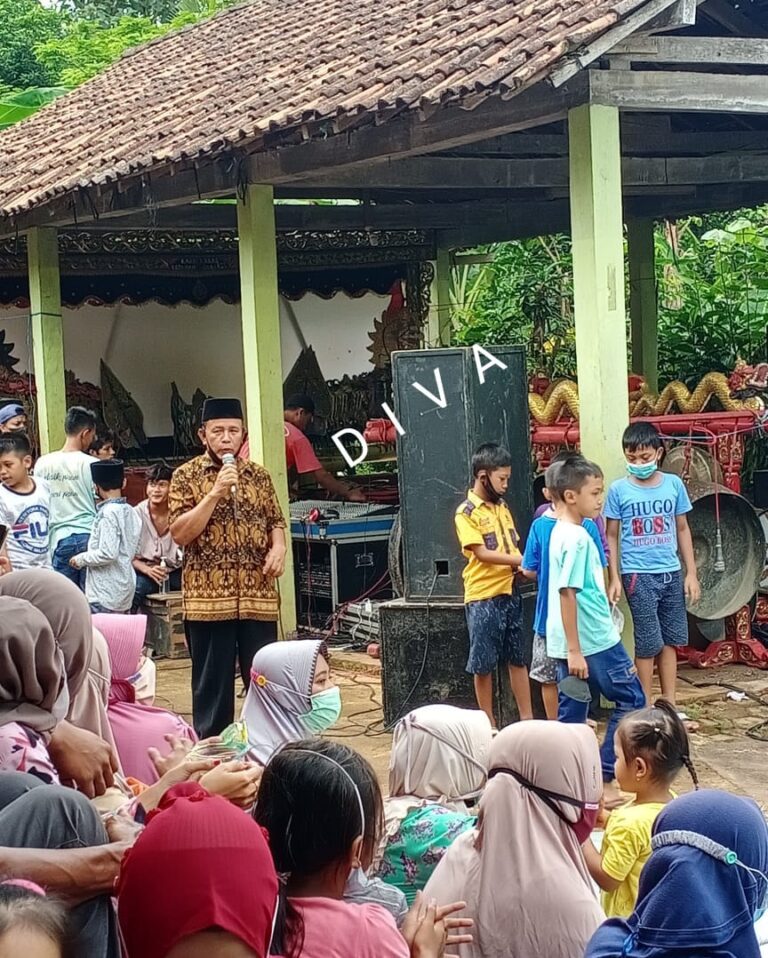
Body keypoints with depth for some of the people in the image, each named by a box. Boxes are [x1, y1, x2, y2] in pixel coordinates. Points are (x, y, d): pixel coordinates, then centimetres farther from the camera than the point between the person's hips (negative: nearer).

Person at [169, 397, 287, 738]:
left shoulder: (259, 476, 11)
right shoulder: (186, 476, 0)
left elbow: (275, 522, 18)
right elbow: (179, 533, -9)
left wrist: (279, 547, -4)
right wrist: (215, 493, -17)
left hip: (258, 597, 3)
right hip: (208, 598, -3)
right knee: (212, 683, 3)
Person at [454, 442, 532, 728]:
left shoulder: (502, 507, 12)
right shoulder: (466, 512, -9)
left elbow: (513, 545, 14)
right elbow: (481, 553, -16)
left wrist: (522, 566, -7)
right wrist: (522, 560, -18)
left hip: (509, 592, 6)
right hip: (483, 597, -6)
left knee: (518, 658, 10)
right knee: (483, 664, 3)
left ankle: (527, 719, 17)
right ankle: (489, 724, 12)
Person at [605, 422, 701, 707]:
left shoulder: (674, 484, 2)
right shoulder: (619, 490, -5)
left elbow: (682, 529, 9)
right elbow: (612, 536, 0)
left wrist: (691, 573, 7)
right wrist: (614, 579, -4)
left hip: (672, 573, 3)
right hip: (638, 575, -3)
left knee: (670, 640, 10)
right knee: (648, 643, 0)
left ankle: (670, 705, 20)